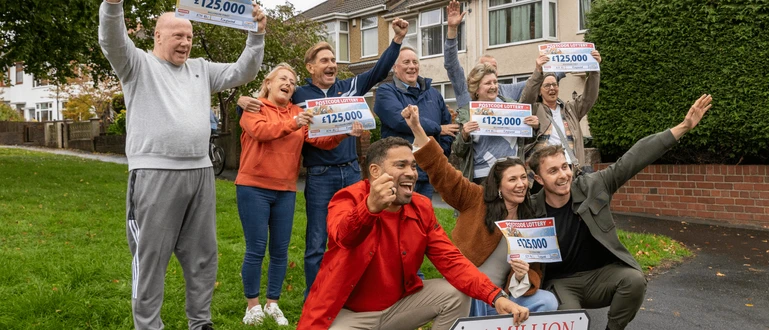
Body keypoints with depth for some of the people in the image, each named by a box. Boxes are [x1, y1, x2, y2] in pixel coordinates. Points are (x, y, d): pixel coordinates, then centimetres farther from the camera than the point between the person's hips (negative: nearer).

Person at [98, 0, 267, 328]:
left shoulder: (200, 69, 19)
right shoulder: (139, 64, 4)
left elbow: (242, 72, 16)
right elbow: (112, 40, -14)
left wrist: (256, 34, 4)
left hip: (200, 173, 6)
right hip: (155, 175, -5)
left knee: (202, 254, 12)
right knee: (151, 257, 0)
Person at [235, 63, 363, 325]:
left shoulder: (298, 112, 10)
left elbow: (320, 141, -2)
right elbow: (259, 130, -21)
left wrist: (344, 133, -20)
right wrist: (292, 123, -34)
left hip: (286, 191, 4)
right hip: (254, 188, -4)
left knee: (280, 250, 6)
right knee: (256, 249, -2)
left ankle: (273, 304, 19)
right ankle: (253, 305, 12)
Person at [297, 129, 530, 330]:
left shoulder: (421, 208, -4)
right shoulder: (348, 199, -20)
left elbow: (451, 260, -6)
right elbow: (343, 236, -43)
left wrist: (496, 297, -21)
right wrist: (371, 208, -66)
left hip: (397, 305, 5)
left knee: (457, 295, -10)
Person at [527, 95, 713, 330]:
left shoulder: (592, 186, -9)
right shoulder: (531, 211, -13)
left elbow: (633, 159, -12)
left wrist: (683, 127, -14)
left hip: (602, 274, 3)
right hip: (561, 283, -2)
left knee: (635, 280, -27)